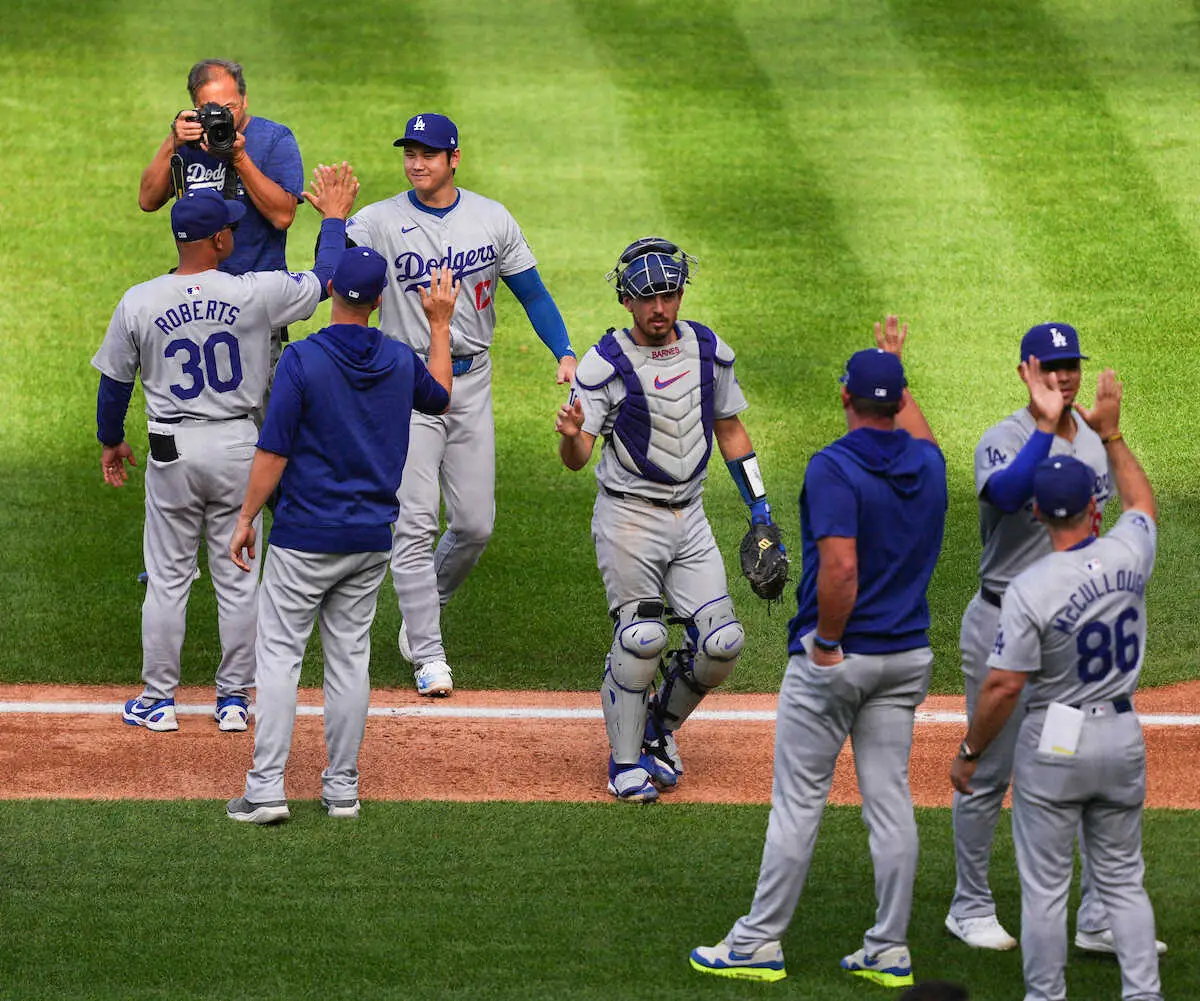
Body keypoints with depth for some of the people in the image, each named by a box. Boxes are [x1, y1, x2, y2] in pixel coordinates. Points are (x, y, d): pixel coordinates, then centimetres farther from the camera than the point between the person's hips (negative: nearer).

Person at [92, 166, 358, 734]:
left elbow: (114, 384, 2)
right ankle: (233, 700, 17)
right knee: (237, 580, 11)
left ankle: (158, 701, 15)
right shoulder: (255, 293, -13)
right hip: (238, 448, 0)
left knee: (167, 579, 10)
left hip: (172, 452, 0)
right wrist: (335, 219, 20)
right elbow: (325, 279, 4)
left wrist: (110, 441, 20)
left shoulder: (138, 303, -9)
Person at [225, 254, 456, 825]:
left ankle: (266, 790, -7)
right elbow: (439, 395, 25)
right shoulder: (401, 362, 1)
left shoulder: (302, 360, -14)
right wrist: (440, 325, 33)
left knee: (279, 654, -1)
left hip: (306, 538, -5)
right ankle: (342, 788, 14)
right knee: (350, 658, 11)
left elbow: (274, 452, -14)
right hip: (371, 540, 5)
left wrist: (246, 519, -5)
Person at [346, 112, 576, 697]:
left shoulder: (492, 220, 3)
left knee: (475, 525, 5)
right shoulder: (379, 222, -6)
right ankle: (428, 656, -4)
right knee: (414, 523, -9)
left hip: (471, 383, 3)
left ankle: (426, 605, 33)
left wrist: (565, 353, -3)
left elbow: (531, 292, 8)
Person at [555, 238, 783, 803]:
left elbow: (729, 430, 15)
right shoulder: (606, 364, -12)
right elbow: (576, 460, -15)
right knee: (640, 638, -13)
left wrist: (759, 508, 12)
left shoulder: (709, 351, 3)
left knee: (722, 643, -4)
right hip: (628, 519, -5)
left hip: (690, 519, 5)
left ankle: (661, 727, 22)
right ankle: (626, 762, 4)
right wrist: (571, 433, -39)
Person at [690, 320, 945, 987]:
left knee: (798, 802, 0)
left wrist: (829, 645, -17)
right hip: (908, 657, 6)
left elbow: (841, 567, -29)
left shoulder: (834, 468, -18)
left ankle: (761, 943, 5)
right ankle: (890, 951, 9)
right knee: (890, 800, 8)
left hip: (834, 660, -6)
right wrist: (895, 366, 43)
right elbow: (918, 432, 31)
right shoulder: (927, 464, 3)